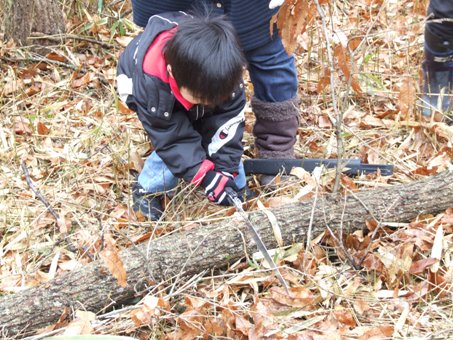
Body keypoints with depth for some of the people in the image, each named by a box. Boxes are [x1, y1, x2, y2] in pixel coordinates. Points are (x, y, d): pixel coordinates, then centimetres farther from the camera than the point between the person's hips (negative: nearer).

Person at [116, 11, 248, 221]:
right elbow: (171, 137, -37)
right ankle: (147, 190, -1)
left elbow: (229, 120, -29)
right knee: (174, 145, -23)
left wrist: (226, 169, -35)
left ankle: (237, 188, 9)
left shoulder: (225, 71, -38)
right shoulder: (149, 82, -44)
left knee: (225, 134, -12)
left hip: (195, 82, 3)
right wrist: (206, 176, -41)